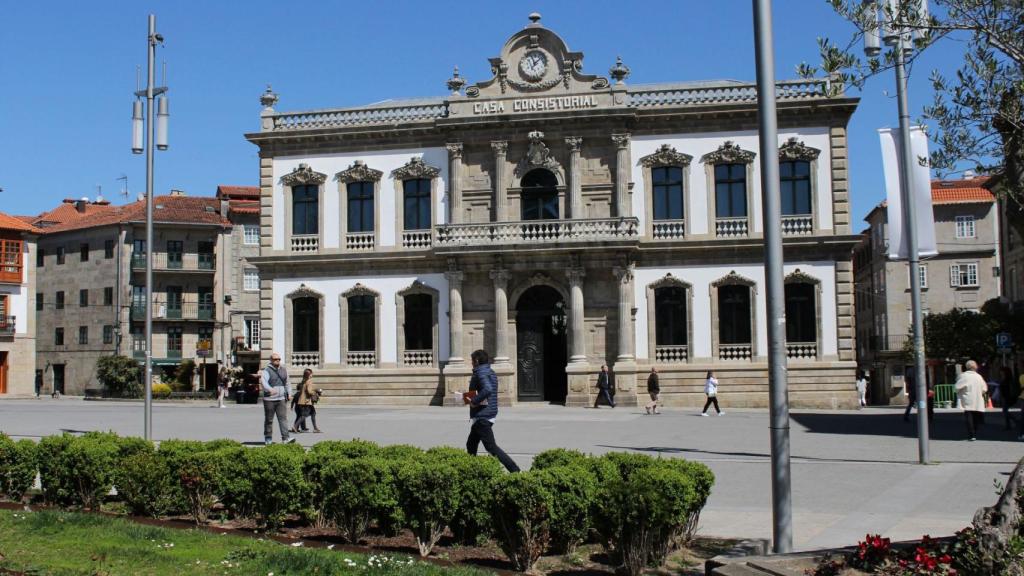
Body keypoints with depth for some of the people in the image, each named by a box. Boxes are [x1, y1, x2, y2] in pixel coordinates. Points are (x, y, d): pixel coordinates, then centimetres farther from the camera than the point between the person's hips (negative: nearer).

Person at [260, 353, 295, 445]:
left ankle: (285, 437, -10)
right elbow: (263, 382, -22)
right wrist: (270, 389, -40)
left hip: (281, 399, 4)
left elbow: (287, 383, 26)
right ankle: (268, 438, 16)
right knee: (269, 420, 6)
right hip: (269, 399, -4)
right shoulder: (267, 371, -5)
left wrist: (289, 393, 16)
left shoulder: (283, 370, 14)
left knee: (283, 418, -6)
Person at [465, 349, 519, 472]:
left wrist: (474, 401, -22)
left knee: (491, 447, -10)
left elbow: (487, 389, -31)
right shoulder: (491, 373, 15)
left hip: (482, 417, -10)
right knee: (471, 445, 19)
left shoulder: (481, 373, -15)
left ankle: (515, 470, -15)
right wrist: (471, 398, 12)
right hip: (490, 414, 10)